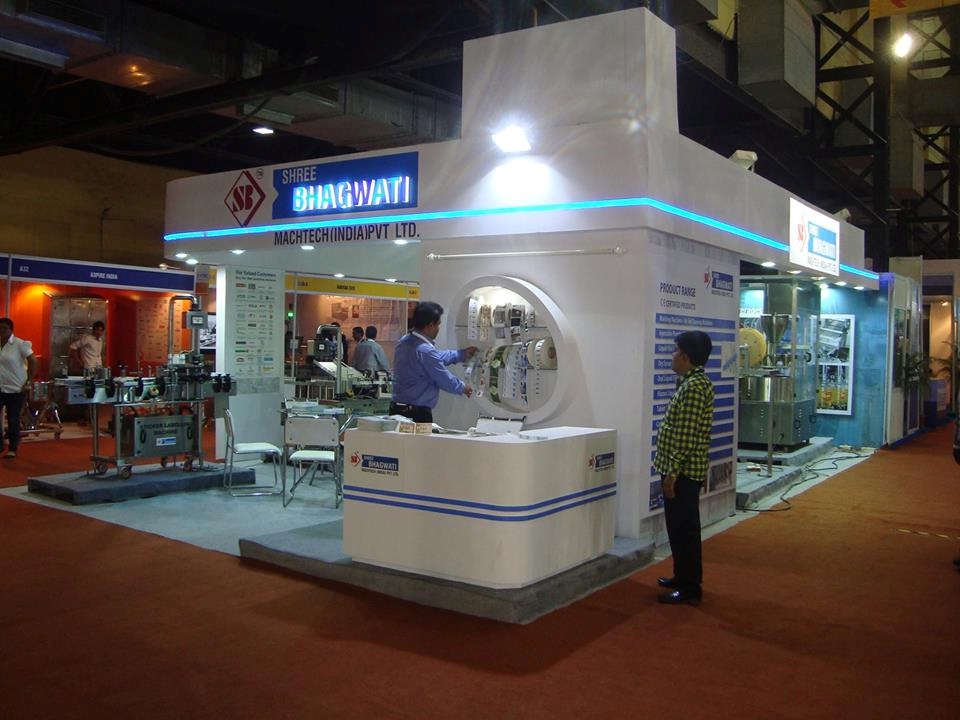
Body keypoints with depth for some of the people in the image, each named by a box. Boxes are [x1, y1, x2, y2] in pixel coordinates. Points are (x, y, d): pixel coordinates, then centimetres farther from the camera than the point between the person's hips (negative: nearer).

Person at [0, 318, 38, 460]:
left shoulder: (20, 344, -8)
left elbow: (33, 362, -7)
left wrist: (29, 382, -10)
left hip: (16, 389, -4)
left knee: (13, 420, 4)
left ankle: (13, 449, 15)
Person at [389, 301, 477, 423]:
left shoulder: (405, 341, 7)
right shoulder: (425, 351, -22)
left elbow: (437, 357, 23)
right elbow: (446, 381, -10)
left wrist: (463, 354, 31)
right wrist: (463, 388, 11)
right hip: (418, 414, -9)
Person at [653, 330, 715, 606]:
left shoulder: (693, 387, -20)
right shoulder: (692, 382, 12)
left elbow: (686, 437, -23)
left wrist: (672, 473, -21)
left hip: (683, 472, -10)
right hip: (684, 471, 10)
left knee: (683, 530, -2)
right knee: (682, 528, 18)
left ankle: (690, 589, 7)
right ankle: (683, 577, 30)